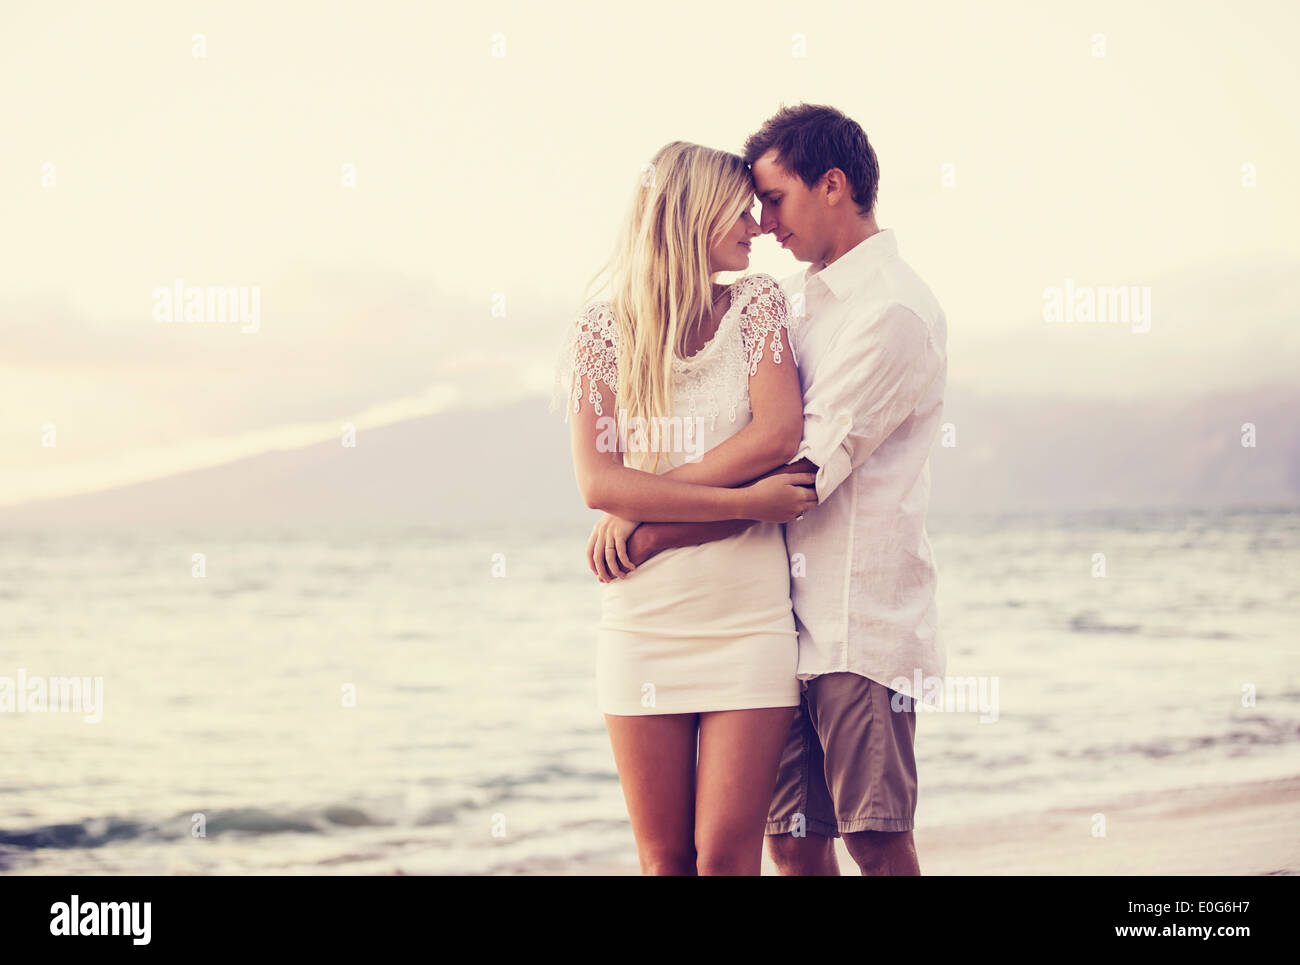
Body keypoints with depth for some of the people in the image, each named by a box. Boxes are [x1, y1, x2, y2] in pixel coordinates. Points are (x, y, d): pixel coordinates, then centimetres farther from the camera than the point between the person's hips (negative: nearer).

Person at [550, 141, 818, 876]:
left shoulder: (757, 305, 6)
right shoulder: (601, 331, 2)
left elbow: (779, 434, -9)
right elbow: (598, 482, -10)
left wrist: (641, 506, -10)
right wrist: (747, 501, -15)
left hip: (749, 622, 0)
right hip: (641, 623, 0)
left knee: (727, 856, -7)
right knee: (665, 860, 3)